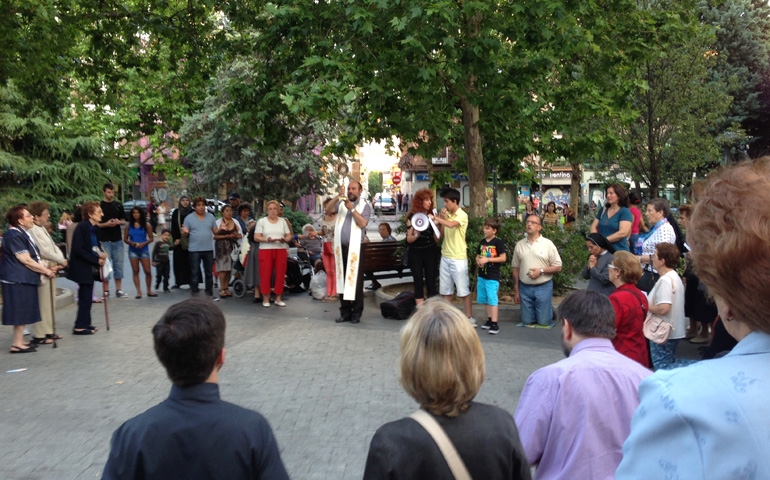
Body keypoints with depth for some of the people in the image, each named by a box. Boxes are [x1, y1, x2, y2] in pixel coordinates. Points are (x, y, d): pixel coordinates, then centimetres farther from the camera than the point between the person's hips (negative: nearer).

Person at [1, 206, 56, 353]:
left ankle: (19, 341, 21)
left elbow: (33, 257, 20)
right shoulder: (14, 236, -17)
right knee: (20, 312, -4)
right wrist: (46, 271, -11)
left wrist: (45, 268, 7)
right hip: (18, 279, -10)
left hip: (25, 278, 10)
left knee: (24, 312, 14)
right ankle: (17, 344, 3)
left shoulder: (22, 233, 14)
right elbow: (26, 260, -19)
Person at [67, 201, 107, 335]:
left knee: (87, 296, 13)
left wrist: (101, 253, -6)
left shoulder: (95, 228, 6)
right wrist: (96, 260, -19)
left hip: (89, 266, 8)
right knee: (85, 296, -5)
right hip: (81, 267, -8)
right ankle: (79, 326, 2)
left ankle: (85, 323, 22)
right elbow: (78, 250, -22)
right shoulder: (82, 227, -18)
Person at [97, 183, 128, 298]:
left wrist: (118, 222, -7)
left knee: (118, 264, 6)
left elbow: (124, 221, 14)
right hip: (104, 240, -3)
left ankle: (118, 290, 13)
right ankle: (106, 291, 9)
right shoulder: (99, 206, -1)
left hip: (117, 240, 4)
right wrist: (106, 224, -18)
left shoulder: (118, 205, 10)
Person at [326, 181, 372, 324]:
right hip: (340, 247, 4)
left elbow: (363, 223, -12)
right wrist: (338, 196, -11)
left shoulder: (365, 205, 2)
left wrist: (352, 208, -14)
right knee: (342, 280, 7)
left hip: (355, 248, -4)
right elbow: (328, 210, -2)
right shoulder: (341, 203, 13)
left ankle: (356, 313, 5)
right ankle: (345, 312, 15)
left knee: (355, 280, -2)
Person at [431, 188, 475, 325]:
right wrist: (441, 219, -2)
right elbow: (441, 234, 10)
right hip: (445, 256, 7)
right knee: (446, 289, 11)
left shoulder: (462, 215, -12)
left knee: (463, 290, -2)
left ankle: (469, 318, 5)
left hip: (458, 258, -7)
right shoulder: (446, 215, 9)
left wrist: (435, 218, -21)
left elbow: (451, 225, -32)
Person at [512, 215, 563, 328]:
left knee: (543, 322, 0)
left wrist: (541, 271, -18)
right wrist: (516, 291, 7)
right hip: (525, 288, 3)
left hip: (543, 288, -3)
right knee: (527, 321, 7)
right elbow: (516, 269, 8)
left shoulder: (548, 244, -4)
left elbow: (558, 267, -2)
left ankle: (550, 311, 31)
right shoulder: (519, 245, 3)